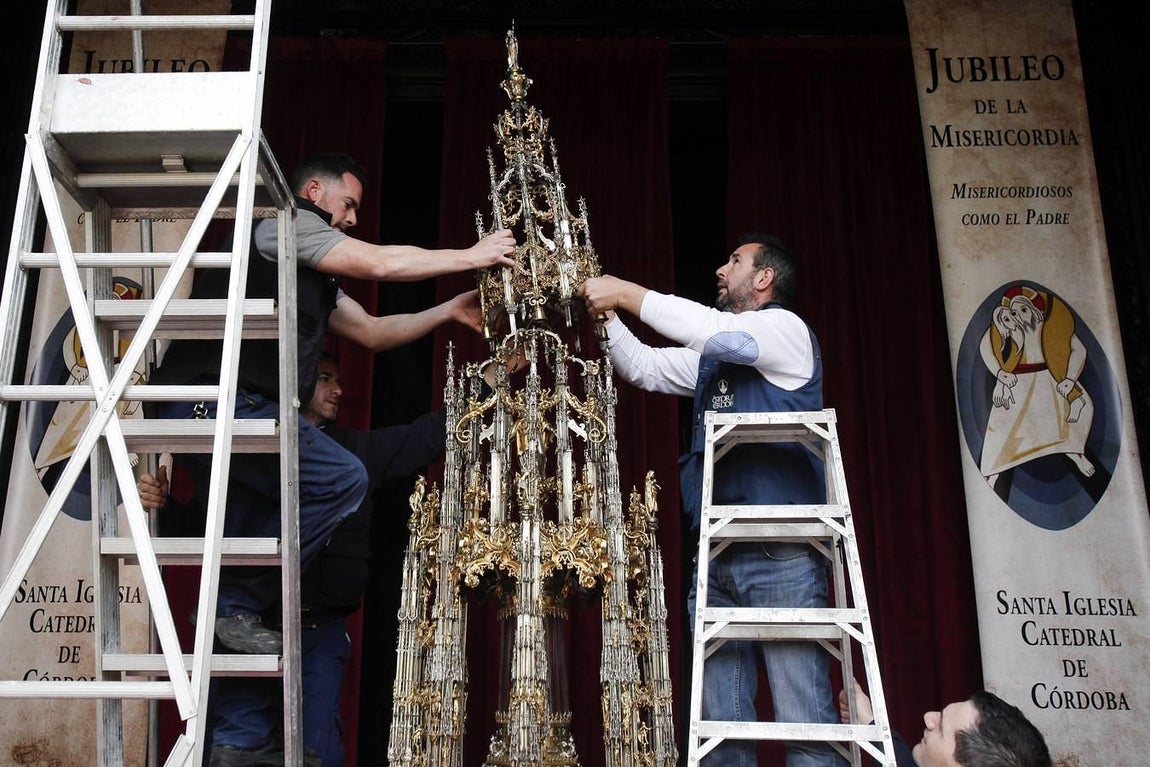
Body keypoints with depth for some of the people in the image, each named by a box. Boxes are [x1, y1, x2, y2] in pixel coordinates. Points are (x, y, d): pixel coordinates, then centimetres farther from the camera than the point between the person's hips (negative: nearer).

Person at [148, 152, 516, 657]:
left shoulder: (315, 279, 28)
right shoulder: (285, 222, 0)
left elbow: (372, 332, 28)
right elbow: (381, 264, -8)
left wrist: (450, 311, 21)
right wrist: (471, 257, 0)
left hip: (198, 411, 11)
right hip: (216, 401, -11)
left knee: (255, 532, 14)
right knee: (343, 480, -14)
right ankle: (237, 604, -8)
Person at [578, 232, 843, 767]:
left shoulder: (786, 328, 1)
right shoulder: (711, 355, 23)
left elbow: (714, 330, -15)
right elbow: (643, 367, 27)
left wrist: (625, 292, -9)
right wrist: (604, 309, 17)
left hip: (781, 555, -7)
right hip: (716, 556, 7)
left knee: (804, 722, -7)